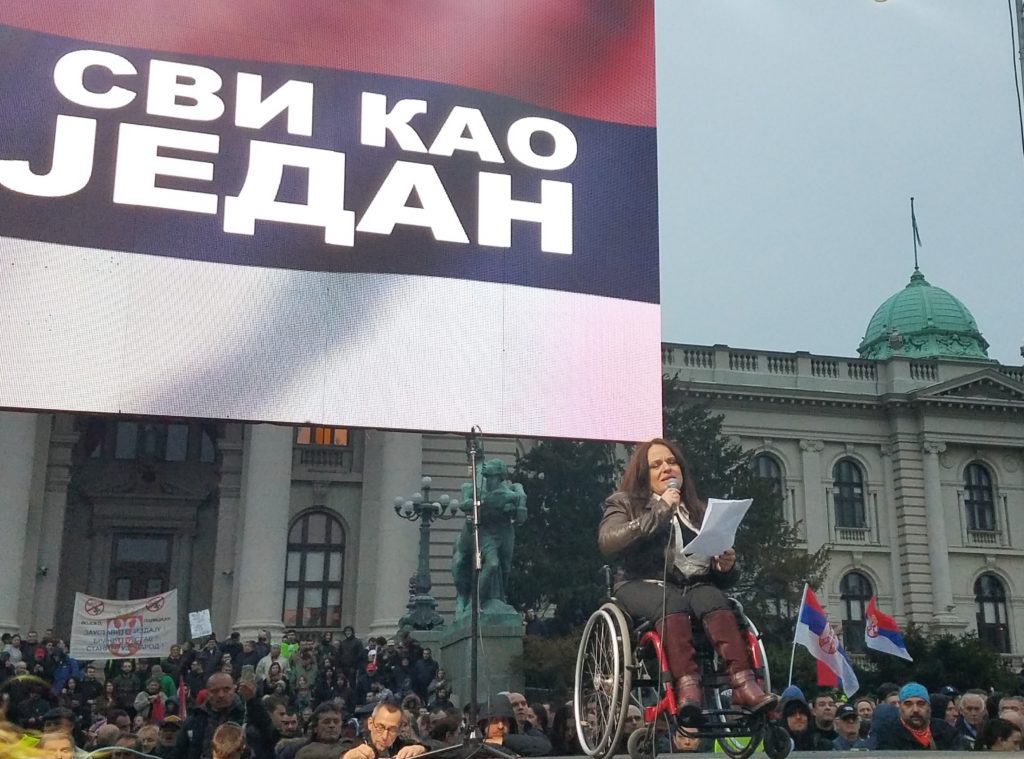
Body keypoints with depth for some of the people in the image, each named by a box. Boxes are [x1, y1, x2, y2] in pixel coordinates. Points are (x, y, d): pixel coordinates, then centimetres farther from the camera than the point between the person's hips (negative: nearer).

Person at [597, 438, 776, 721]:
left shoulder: (698, 510, 25)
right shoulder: (625, 503, 15)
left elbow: (720, 578, 23)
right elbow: (607, 540, -8)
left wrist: (725, 566, -2)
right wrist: (659, 513, -11)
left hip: (695, 585, 3)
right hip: (644, 585, -2)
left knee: (713, 598, -32)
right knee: (672, 601, -36)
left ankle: (743, 682, -46)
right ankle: (687, 685, -51)